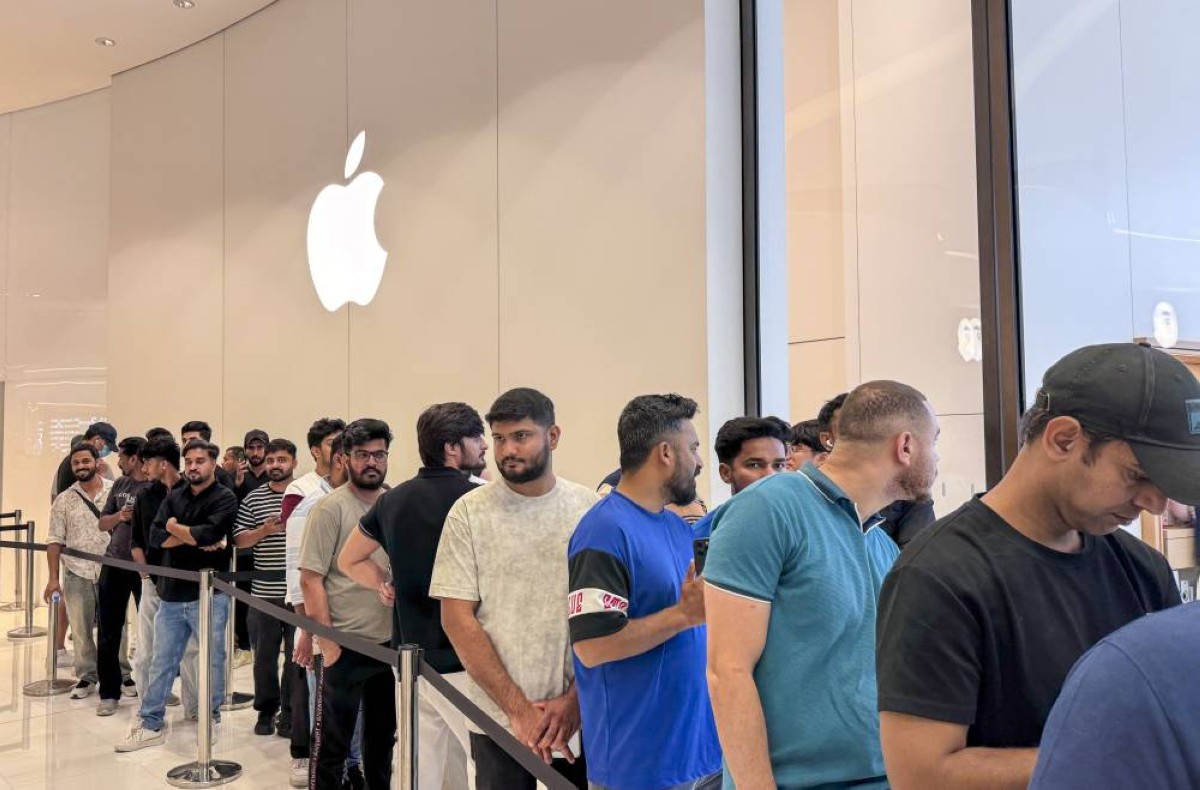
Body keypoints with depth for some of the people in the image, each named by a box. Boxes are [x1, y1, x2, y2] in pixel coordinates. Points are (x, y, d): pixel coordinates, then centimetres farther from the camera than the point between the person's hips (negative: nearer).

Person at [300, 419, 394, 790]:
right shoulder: (330, 508, -10)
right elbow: (310, 579, -12)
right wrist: (327, 642, -14)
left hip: (390, 643, 5)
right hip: (345, 646, -5)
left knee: (383, 735, 19)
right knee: (332, 744, 6)